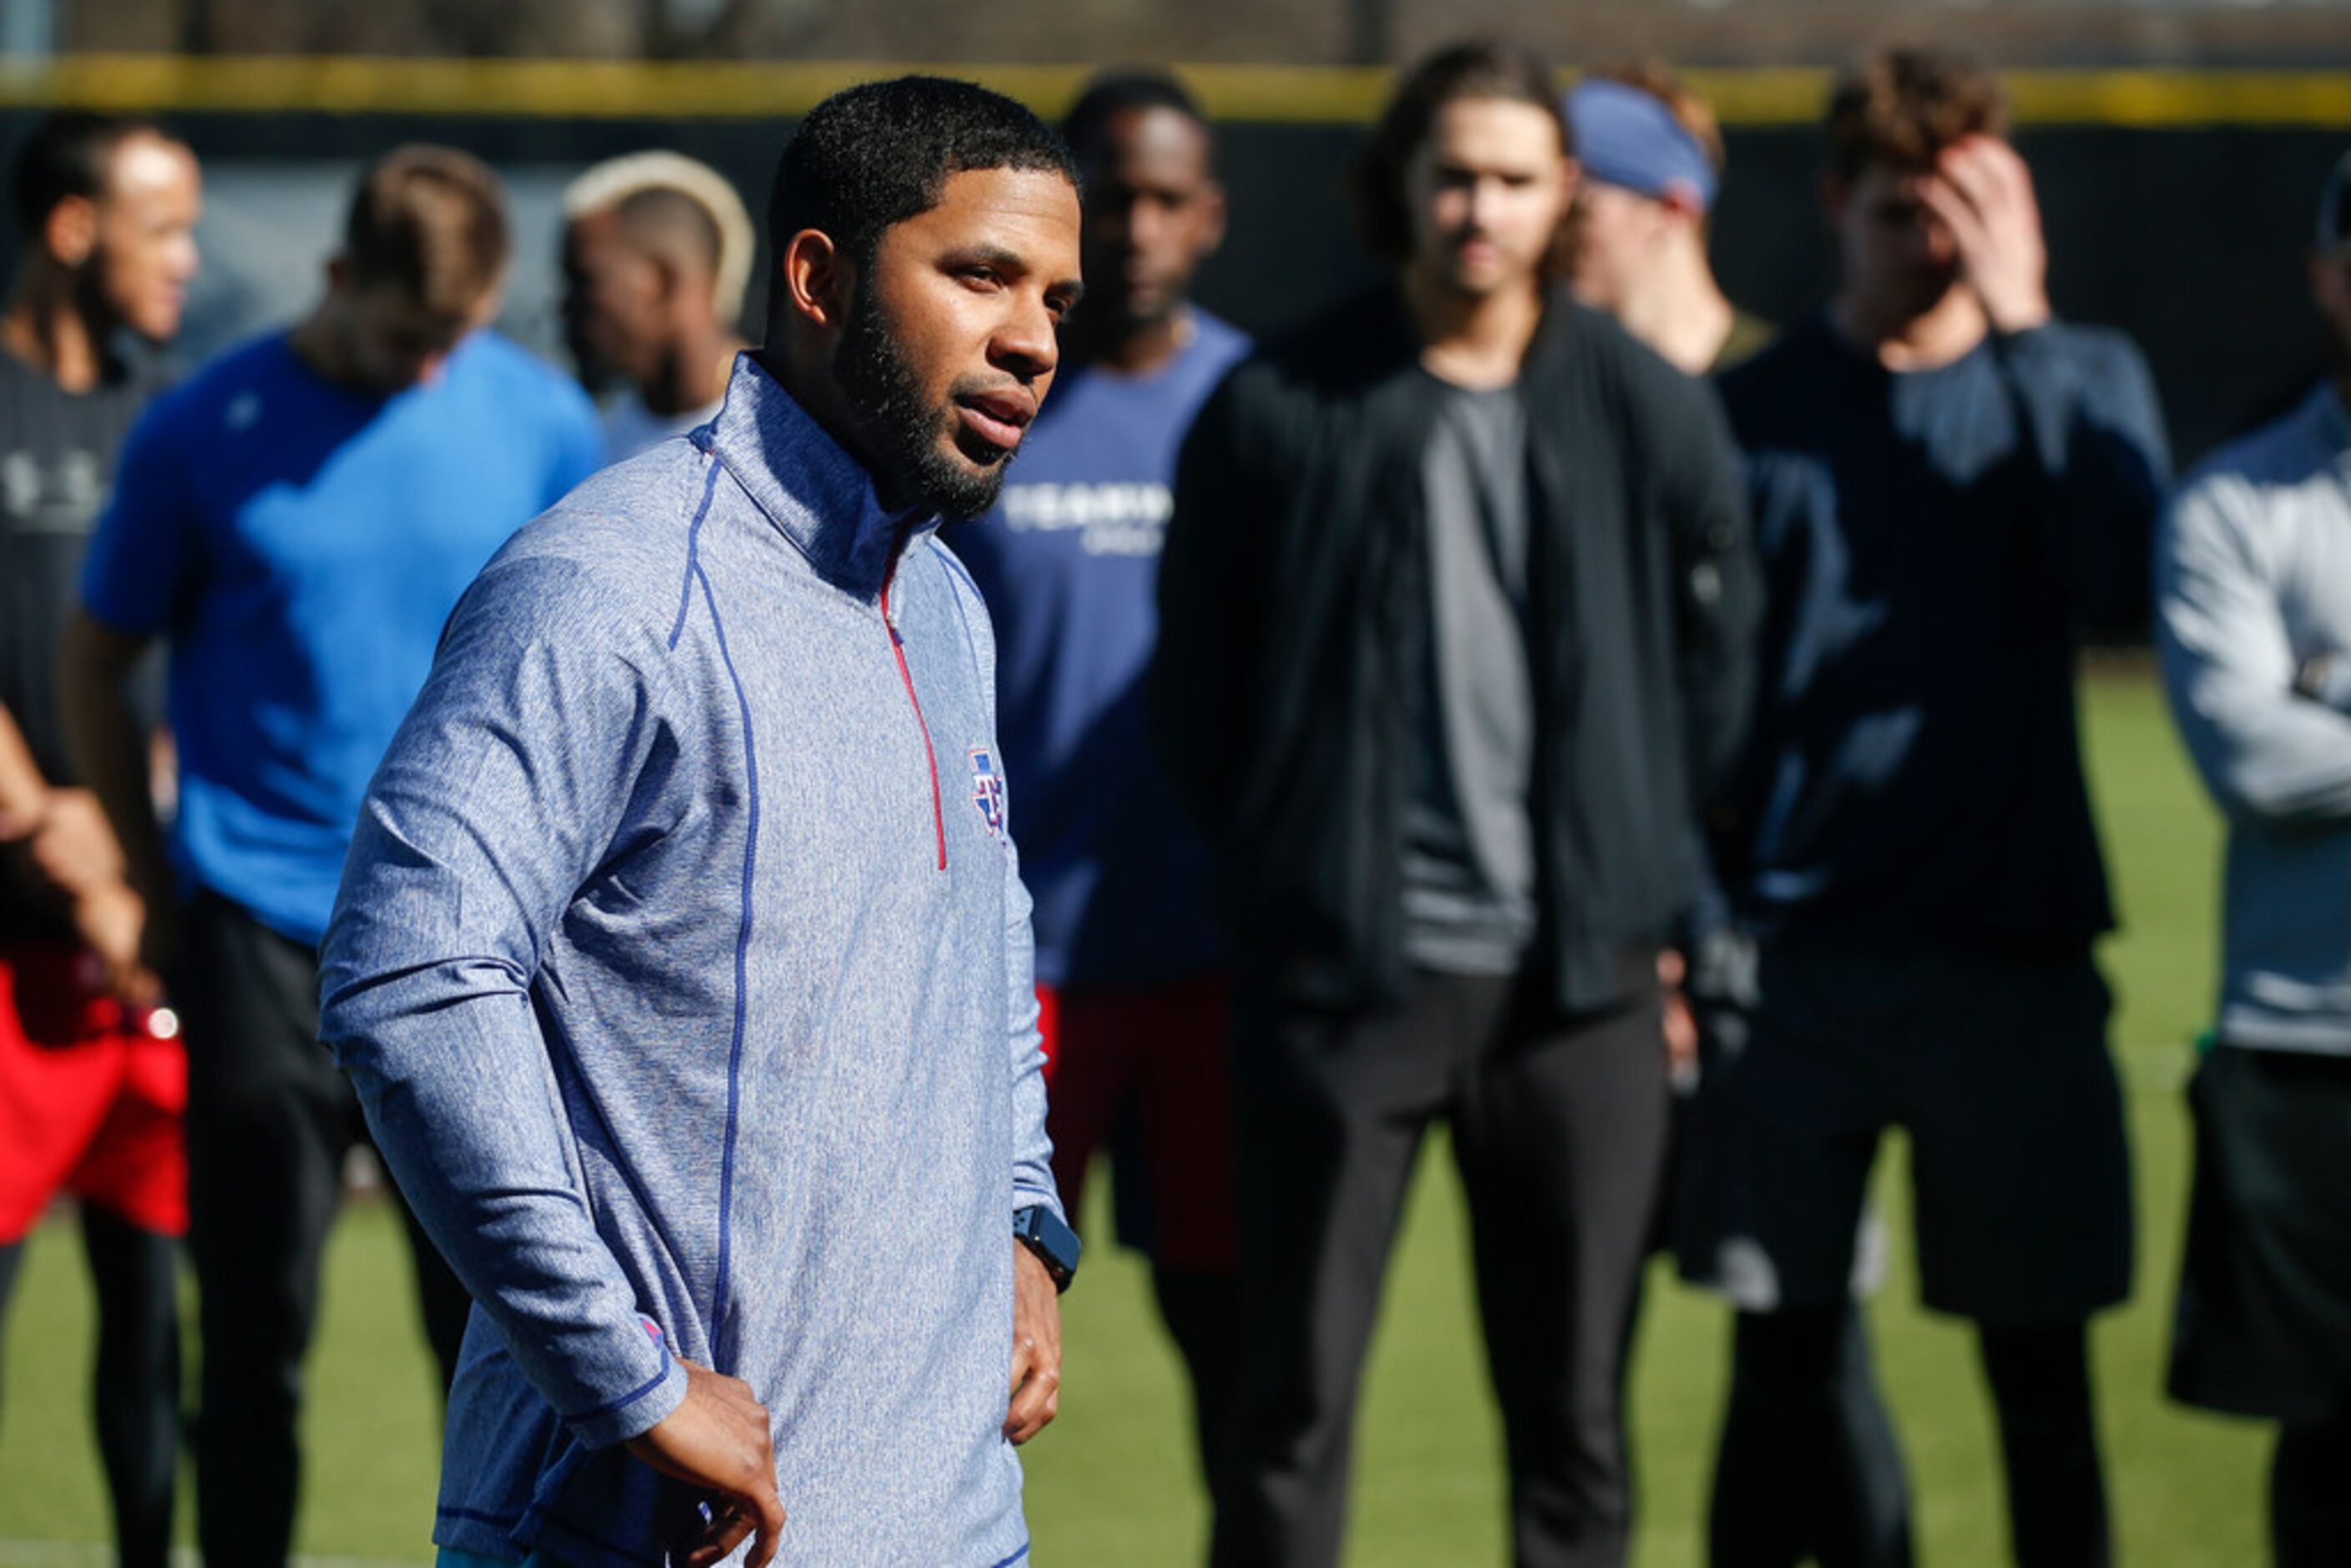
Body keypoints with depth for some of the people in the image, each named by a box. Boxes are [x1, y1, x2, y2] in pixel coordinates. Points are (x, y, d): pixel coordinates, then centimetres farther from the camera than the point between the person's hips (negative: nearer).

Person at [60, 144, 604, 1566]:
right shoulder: (206, 432, -2)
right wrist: (159, 884, 6)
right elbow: (96, 664, 7)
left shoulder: (542, 424, 3)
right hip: (263, 935, -1)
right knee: (256, 1326, 3)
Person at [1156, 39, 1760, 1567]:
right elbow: (1201, 688, 8)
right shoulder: (1280, 411, 0)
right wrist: (1283, 878, 5)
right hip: (1344, 975, -1)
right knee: (1296, 1398, -1)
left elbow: (1719, 675, 12)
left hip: (1577, 982, 1)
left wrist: (1645, 893, 8)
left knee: (1574, 1412, 7)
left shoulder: (1651, 414, 4)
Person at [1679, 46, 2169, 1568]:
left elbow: (2121, 581, -15)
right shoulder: (1759, 409, 6)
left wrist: (2019, 322, -16)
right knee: (1784, 1370, 3)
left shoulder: (2083, 381, 5)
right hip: (1794, 954, 0)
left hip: (2013, 945, 0)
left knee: (2042, 1369, 3)